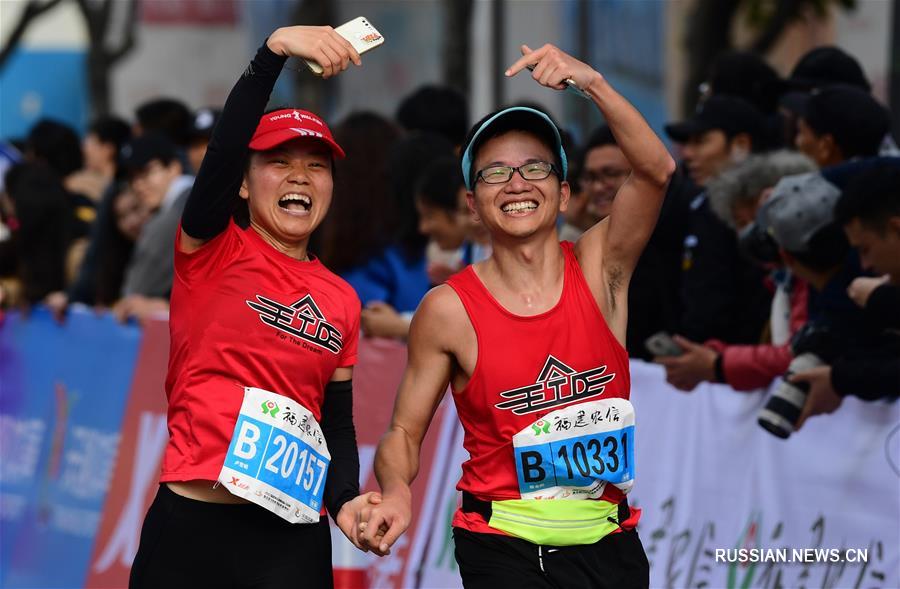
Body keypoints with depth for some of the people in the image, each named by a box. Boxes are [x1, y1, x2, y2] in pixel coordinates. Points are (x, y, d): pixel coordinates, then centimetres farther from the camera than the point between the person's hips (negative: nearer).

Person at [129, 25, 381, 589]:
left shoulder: (342, 301, 12)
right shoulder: (212, 251, 1)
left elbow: (338, 424, 16)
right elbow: (224, 146, -17)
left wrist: (346, 501, -5)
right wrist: (276, 48, -30)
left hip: (294, 536, 3)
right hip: (192, 524, -3)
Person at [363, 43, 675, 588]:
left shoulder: (599, 269, -2)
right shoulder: (449, 309, -5)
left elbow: (657, 171, -17)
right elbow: (406, 432, 0)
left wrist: (593, 83, -27)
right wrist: (396, 492, -21)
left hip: (607, 541, 2)